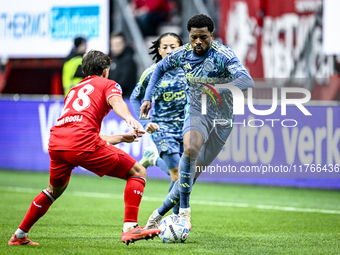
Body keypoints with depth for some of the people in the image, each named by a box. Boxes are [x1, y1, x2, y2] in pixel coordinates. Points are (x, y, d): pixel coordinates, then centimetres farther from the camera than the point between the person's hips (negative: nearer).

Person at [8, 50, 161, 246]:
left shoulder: (74, 91, 36)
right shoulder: (107, 84, 19)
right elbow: (115, 101, -8)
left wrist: (122, 138, 48)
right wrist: (129, 119, -27)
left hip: (56, 143, 7)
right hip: (83, 143, -6)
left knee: (55, 189, 34)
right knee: (138, 172, 4)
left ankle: (19, 235, 39)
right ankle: (130, 228, -11)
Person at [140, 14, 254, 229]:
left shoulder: (223, 55, -20)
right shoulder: (182, 54, -5)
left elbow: (247, 81, -35)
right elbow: (160, 68, 18)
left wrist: (221, 88, -53)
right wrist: (148, 97, 8)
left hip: (222, 119, -1)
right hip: (196, 112, 1)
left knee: (192, 174, 0)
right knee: (190, 148, -33)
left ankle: (160, 214, 19)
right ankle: (184, 209, -28)